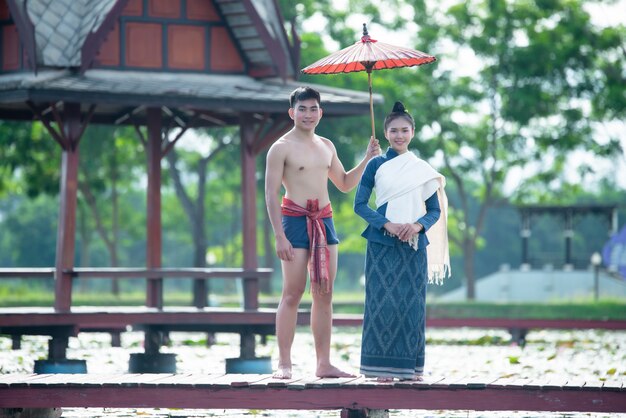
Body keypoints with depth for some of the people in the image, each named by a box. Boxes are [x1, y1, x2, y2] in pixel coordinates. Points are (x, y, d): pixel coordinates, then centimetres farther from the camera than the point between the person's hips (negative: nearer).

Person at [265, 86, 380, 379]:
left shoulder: (326, 146, 16)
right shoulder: (282, 148, -4)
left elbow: (345, 184, 26)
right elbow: (271, 194, -8)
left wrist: (367, 159, 11)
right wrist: (280, 236, -15)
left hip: (324, 221, 6)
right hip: (295, 220, -6)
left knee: (324, 295, 5)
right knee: (292, 294, -7)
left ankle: (324, 363, 8)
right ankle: (284, 363, -4)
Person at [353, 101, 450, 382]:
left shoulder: (422, 169, 10)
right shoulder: (376, 165, 3)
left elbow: (435, 209, 9)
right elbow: (360, 204, -1)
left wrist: (417, 225, -12)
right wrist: (387, 224, -16)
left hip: (414, 244, 2)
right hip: (382, 244, -2)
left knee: (413, 304, 2)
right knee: (383, 302, -6)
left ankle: (410, 366, 8)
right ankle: (382, 367, -2)